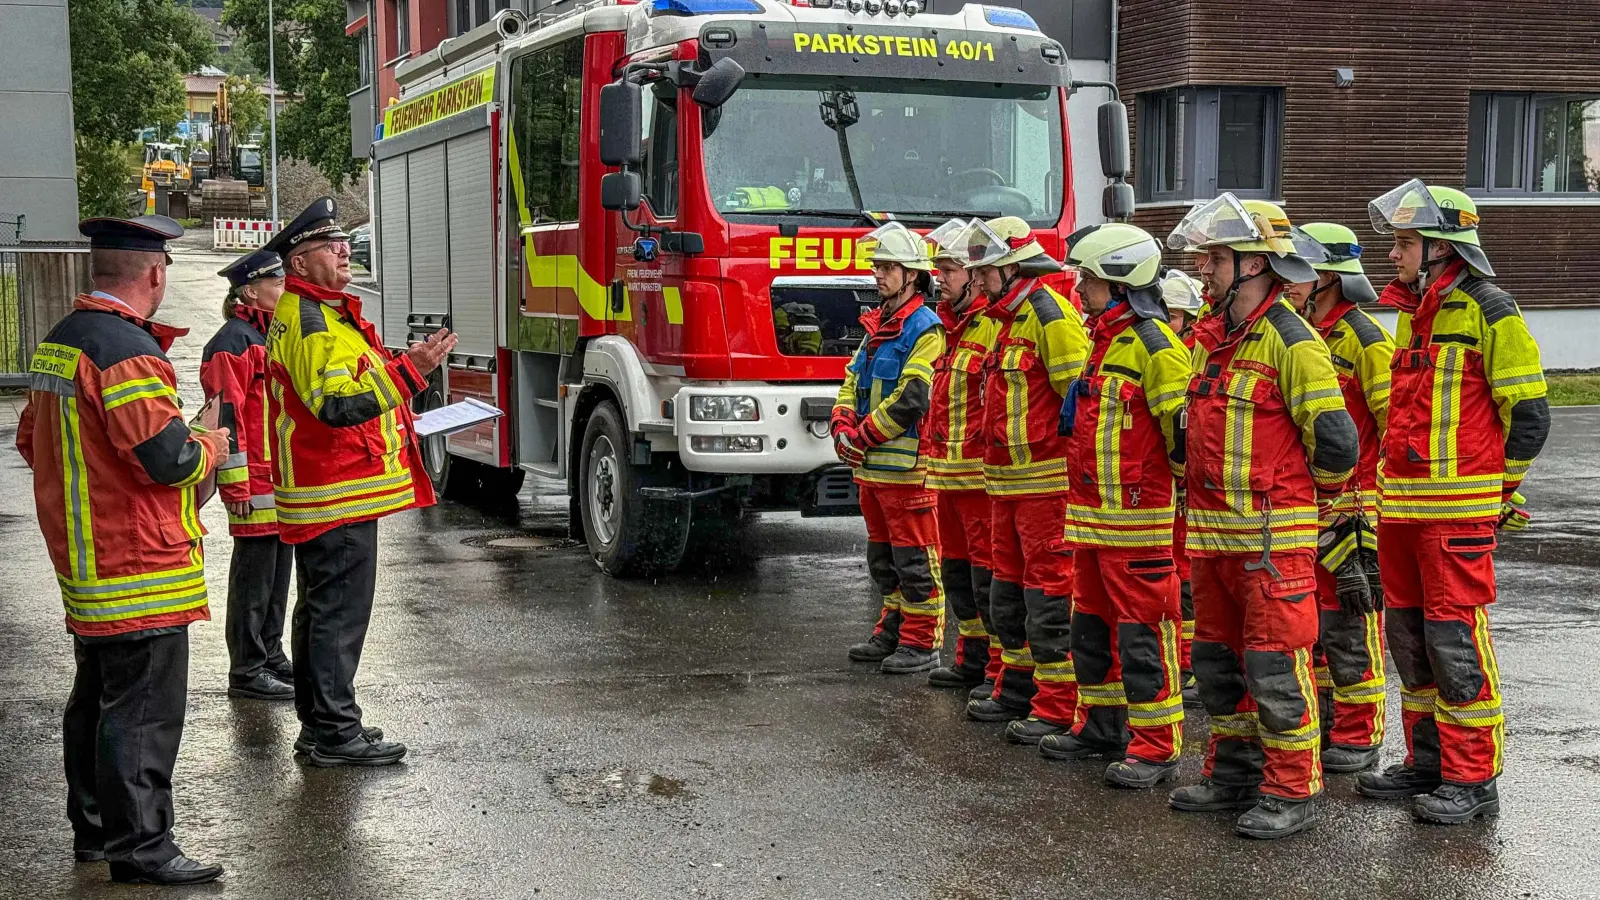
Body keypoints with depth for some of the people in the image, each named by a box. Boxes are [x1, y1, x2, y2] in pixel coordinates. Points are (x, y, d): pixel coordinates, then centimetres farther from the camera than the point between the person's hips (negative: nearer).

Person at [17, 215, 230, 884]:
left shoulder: (58, 341, 11)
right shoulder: (125, 347, -20)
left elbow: (32, 441, 21)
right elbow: (169, 456, -24)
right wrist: (211, 446, -5)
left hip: (83, 559, 10)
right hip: (139, 568, -10)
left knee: (97, 698, 19)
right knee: (144, 709, -4)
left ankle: (93, 827, 30)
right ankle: (139, 847, 1)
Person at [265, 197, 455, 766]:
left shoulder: (319, 312, 19)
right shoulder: (308, 319, -16)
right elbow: (338, 404, -27)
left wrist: (403, 363, 20)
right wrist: (409, 370, -29)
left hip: (323, 497, 11)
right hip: (339, 497, -11)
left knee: (320, 610, 15)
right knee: (340, 613, -7)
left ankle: (320, 727, 24)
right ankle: (334, 733, -1)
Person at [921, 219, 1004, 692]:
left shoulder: (995, 326, -14)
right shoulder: (950, 325, 17)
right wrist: (933, 446, 23)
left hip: (981, 471, -10)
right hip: (947, 470, 10)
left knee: (988, 571, -6)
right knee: (957, 569, 16)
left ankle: (1002, 668, 0)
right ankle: (972, 660, 26)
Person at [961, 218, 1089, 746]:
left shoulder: (1050, 315, -15)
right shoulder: (1010, 319, 17)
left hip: (1047, 481, -10)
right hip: (1009, 482, 10)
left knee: (1049, 593, -6)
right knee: (1010, 589, 16)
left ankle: (1058, 709, -2)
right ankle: (1018, 691, 27)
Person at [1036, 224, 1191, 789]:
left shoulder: (1153, 344, -15)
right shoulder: (1103, 340, 16)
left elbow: (1185, 429, -19)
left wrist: (1181, 486, -13)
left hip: (1138, 520, -10)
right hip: (1091, 516, 10)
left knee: (1142, 635, -4)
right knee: (1093, 627, 17)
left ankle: (1155, 748, 2)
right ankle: (1101, 729, 28)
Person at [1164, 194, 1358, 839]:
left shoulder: (1290, 341, -15)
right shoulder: (1209, 337, 12)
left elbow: (1336, 441, -16)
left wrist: (1304, 492, 0)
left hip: (1273, 534, -9)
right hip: (1211, 530, 9)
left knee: (1274, 664, -4)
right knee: (1218, 658, 16)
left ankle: (1292, 791, 6)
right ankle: (1233, 772, 29)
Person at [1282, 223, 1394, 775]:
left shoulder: (1363, 341, -12)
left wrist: (1383, 499, -15)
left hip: (1352, 509, -8)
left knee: (1351, 625, -2)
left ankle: (1357, 739, 7)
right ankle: (1320, 722, 25)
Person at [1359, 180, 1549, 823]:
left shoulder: (1488, 311, -9)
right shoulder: (1410, 311, 16)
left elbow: (1529, 410, -9)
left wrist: (1500, 489, -4)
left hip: (1458, 507, -8)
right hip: (1400, 502, 8)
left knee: (1456, 637, -6)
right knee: (1409, 632, 12)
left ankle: (1474, 778, 2)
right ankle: (1427, 762, 23)